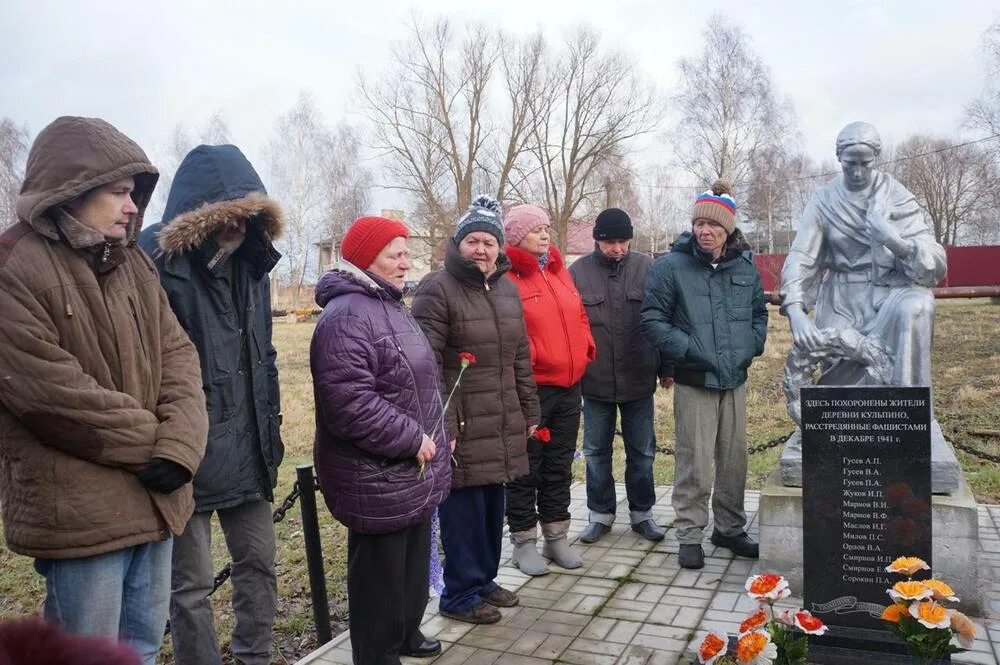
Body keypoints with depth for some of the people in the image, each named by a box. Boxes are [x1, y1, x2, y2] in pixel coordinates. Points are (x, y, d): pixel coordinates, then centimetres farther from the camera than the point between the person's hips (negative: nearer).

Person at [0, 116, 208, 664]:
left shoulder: (132, 263, 10)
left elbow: (176, 354, 4)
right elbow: (54, 396, -20)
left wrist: (180, 446, -12)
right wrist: (155, 444, -12)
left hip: (154, 497, 7)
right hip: (76, 509, -7)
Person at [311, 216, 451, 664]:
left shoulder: (391, 306, 13)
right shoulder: (347, 317, -21)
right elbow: (350, 404, -30)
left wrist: (430, 439, 18)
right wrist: (412, 439, -21)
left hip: (413, 473, 10)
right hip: (378, 479, -10)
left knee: (413, 563, 24)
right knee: (380, 576, 5)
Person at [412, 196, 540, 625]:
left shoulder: (507, 289, 13)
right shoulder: (437, 290, -10)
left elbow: (521, 358, 18)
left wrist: (529, 412, 17)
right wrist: (440, 426, -18)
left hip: (502, 425, 7)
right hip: (461, 426, -7)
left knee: (493, 508, 16)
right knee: (464, 511, 1)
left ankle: (484, 580, 34)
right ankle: (459, 596, 18)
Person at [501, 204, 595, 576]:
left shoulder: (559, 271, 13)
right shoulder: (506, 277, -11)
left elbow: (579, 316, 20)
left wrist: (584, 350, 11)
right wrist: (529, 358, -17)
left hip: (569, 386, 7)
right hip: (530, 389, -7)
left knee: (560, 466, 16)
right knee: (526, 469, 6)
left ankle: (556, 538, 30)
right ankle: (523, 542, 20)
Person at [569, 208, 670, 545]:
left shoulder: (646, 267, -2)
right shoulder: (578, 272, -4)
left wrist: (666, 367, 4)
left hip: (639, 379, 0)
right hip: (595, 381, 0)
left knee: (642, 451, 12)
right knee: (596, 451, 11)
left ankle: (642, 512, 28)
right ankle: (600, 513, 27)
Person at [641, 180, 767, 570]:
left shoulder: (745, 267, 7)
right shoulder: (671, 266, -8)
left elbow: (759, 313, 20)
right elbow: (652, 319, -7)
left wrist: (752, 347, 6)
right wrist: (687, 349, -14)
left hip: (735, 380, 5)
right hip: (694, 382, -5)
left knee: (735, 460, 13)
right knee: (695, 463, -2)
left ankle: (730, 528, 30)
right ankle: (690, 535, 14)